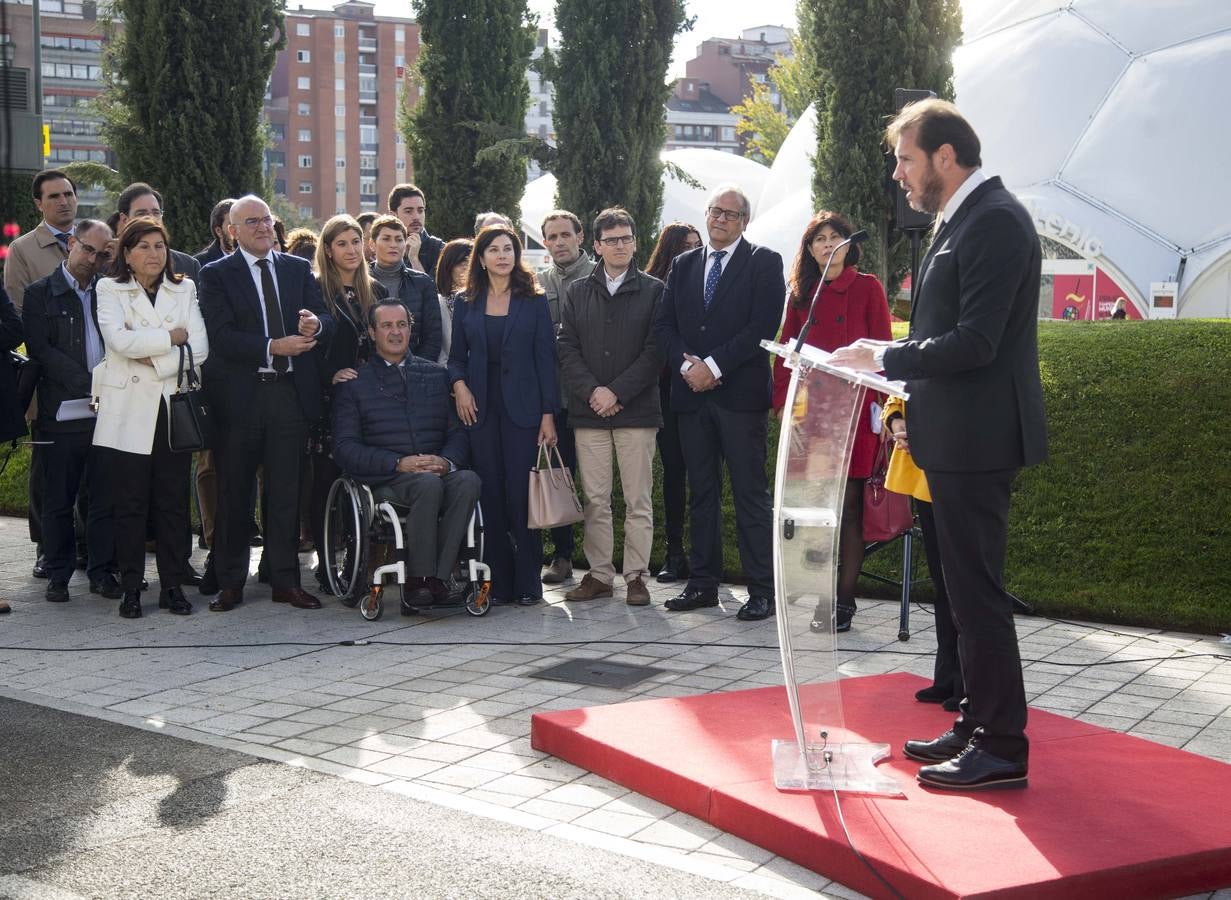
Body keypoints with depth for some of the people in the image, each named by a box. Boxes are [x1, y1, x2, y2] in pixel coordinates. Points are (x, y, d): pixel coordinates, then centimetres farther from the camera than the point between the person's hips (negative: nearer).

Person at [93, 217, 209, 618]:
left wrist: (154, 359, -10)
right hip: (128, 412, -2)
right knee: (130, 505, 0)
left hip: (173, 408, 2)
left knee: (173, 502, 3)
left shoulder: (184, 290, 13)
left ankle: (173, 585, 10)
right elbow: (119, 340, -12)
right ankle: (131, 588, 7)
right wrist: (172, 336, -7)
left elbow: (200, 347, 0)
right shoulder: (110, 290, 6)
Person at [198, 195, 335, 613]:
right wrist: (273, 348, -20)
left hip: (291, 392, 3)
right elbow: (221, 337, -10)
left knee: (286, 491, 6)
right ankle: (230, 582, 14)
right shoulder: (216, 275, 1)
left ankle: (285, 580, 14)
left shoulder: (299, 269, 13)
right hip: (240, 395, -3)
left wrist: (315, 324, -18)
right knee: (233, 492, 4)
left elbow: (327, 322, 6)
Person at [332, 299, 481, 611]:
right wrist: (399, 463, -14)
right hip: (384, 481, -3)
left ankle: (439, 578, -32)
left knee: (468, 480, -32)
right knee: (428, 484, -36)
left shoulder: (437, 375, 20)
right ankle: (417, 581, -30)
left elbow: (458, 432, 13)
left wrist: (446, 461, -11)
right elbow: (345, 448, 0)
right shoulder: (355, 383, 11)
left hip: (439, 472, 3)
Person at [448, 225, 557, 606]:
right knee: (491, 496, 3)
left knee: (521, 495, -5)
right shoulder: (466, 304, 11)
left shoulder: (533, 302, 4)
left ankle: (527, 582, 3)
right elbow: (457, 356, 15)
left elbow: (545, 359, 0)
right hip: (481, 409, 2)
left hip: (522, 409, -2)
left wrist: (548, 414, -6)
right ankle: (499, 582, 9)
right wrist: (459, 384, -7)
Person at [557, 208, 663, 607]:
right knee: (595, 500, 5)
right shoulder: (577, 292, 12)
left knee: (638, 500, 1)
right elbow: (567, 348, 5)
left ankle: (636, 577, 7)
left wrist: (616, 392, -11)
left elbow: (655, 350, -4)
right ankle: (599, 574, 12)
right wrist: (592, 391, -9)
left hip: (637, 410, -2)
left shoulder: (653, 291, 3)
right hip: (588, 410, 2)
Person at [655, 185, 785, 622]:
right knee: (701, 493, 10)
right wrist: (687, 364, -8)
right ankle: (703, 582, 16)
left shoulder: (764, 263, 1)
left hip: (741, 393, -5)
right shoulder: (684, 265, 15)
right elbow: (665, 325, 10)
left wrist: (714, 365, -14)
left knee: (751, 494, -4)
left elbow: (763, 325, -10)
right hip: (692, 392, 5)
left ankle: (762, 589, -1)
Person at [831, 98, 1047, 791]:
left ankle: (1003, 747, 3)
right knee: (969, 589, 16)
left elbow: (976, 342, -23)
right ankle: (979, 726, 27)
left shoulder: (995, 220, -16)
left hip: (978, 440, -11)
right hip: (956, 438, 11)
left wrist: (884, 358, -15)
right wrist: (898, 375, 13)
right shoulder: (964, 220, 16)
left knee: (979, 592, -5)